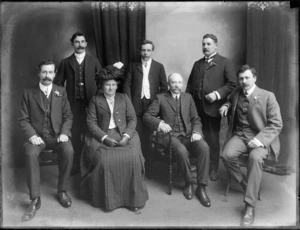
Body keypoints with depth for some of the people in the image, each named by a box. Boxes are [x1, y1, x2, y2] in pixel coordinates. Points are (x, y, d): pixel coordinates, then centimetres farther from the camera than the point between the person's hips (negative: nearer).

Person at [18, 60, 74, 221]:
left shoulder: (61, 92, 10)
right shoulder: (29, 93, 6)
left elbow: (68, 116, 7)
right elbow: (23, 119, 2)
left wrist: (64, 132, -10)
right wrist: (32, 135, -14)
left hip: (57, 134, 1)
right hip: (37, 135, 0)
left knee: (68, 151, -29)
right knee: (30, 154, -31)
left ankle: (62, 190, -8)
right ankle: (35, 199, -19)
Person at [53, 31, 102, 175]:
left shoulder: (94, 61, 9)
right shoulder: (65, 62, 9)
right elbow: (58, 83, 9)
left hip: (90, 102, 0)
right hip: (73, 103, 0)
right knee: (75, 135, 4)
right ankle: (75, 166, 15)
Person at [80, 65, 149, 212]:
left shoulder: (124, 98, 16)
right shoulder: (95, 100, 12)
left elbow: (132, 119, 8)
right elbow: (91, 122, 2)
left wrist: (126, 135, -10)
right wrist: (104, 137, -14)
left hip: (124, 135, 1)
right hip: (102, 136, 0)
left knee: (133, 158, -26)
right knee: (104, 160, -29)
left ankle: (133, 198, -11)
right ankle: (107, 199, -10)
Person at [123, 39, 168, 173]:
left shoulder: (159, 67, 10)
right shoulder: (133, 66, 11)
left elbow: (164, 87, 8)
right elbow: (127, 85, 6)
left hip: (152, 105, 0)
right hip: (136, 106, 0)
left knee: (148, 136, 1)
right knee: (137, 136, -3)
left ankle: (147, 165, 12)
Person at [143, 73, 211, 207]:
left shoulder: (188, 97, 18)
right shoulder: (160, 98, 8)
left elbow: (196, 119, 14)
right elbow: (147, 116, 1)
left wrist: (196, 132, -7)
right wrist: (159, 123, -19)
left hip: (189, 135, 3)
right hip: (172, 136, -3)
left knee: (204, 147, -28)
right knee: (182, 151, -35)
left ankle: (201, 187, -17)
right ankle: (188, 183, -7)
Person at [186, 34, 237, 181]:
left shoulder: (224, 63, 5)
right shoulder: (197, 64, 20)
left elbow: (232, 84, -3)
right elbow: (190, 83, 18)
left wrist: (217, 94, -16)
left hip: (212, 107, -4)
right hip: (196, 106, 4)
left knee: (212, 139, 4)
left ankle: (213, 170, 19)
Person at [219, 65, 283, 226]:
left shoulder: (267, 96, -3)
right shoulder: (236, 93, 11)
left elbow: (276, 124, -6)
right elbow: (231, 103, 36)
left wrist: (259, 139, -21)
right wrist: (226, 106, 10)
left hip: (260, 138, -4)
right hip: (239, 135, 4)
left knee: (255, 158, -35)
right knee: (227, 154, -26)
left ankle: (250, 207, -27)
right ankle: (245, 184, 1)